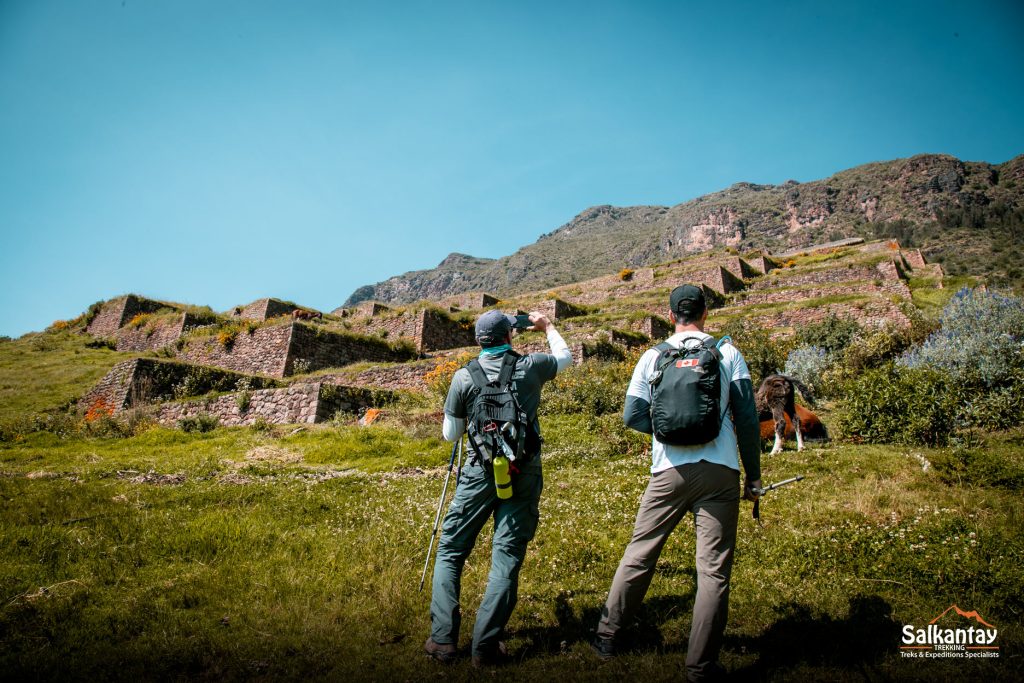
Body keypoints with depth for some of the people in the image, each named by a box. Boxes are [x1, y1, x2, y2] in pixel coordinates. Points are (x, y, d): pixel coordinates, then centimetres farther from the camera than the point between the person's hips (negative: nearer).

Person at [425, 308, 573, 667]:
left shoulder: (465, 377, -4)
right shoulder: (530, 367, -1)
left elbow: (450, 434, 4)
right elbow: (565, 356, 22)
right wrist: (547, 326, 36)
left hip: (481, 472, -1)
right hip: (525, 474, 1)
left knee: (450, 550, 11)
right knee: (507, 556, 5)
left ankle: (443, 639, 10)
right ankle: (485, 645, 7)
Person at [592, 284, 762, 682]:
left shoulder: (653, 358, 4)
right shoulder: (728, 354, 3)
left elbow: (632, 416, 2)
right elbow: (747, 417, 2)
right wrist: (753, 474, 8)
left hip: (670, 471, 1)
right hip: (720, 471, 0)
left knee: (639, 555, 13)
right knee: (714, 569, 7)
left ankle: (606, 636, 25)